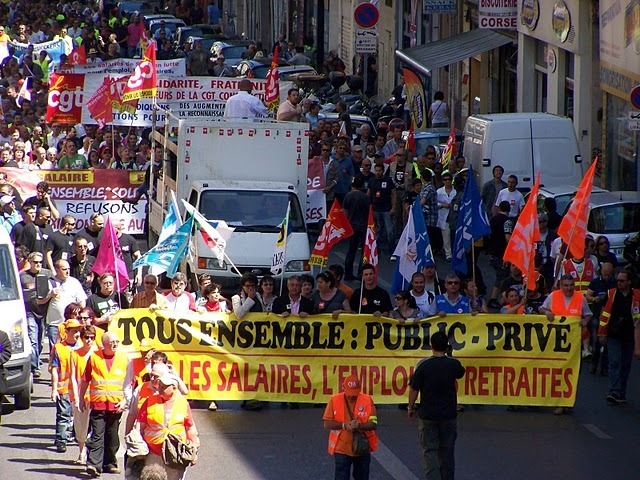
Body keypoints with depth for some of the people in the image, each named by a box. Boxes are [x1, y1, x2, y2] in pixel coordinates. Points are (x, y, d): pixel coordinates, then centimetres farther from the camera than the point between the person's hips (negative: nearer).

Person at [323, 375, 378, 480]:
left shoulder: (367, 400, -5)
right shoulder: (334, 400, -6)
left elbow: (373, 424, -8)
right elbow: (327, 424, -7)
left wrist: (359, 425, -27)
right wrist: (344, 425, -22)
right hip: (341, 449, -1)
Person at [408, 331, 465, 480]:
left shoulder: (423, 365, -12)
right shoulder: (453, 364, -6)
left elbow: (414, 389, -8)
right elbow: (461, 373, 19)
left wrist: (410, 408, 7)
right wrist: (448, 356, 22)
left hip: (427, 416, -2)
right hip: (449, 415, 2)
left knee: (429, 451, 0)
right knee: (447, 451, 15)